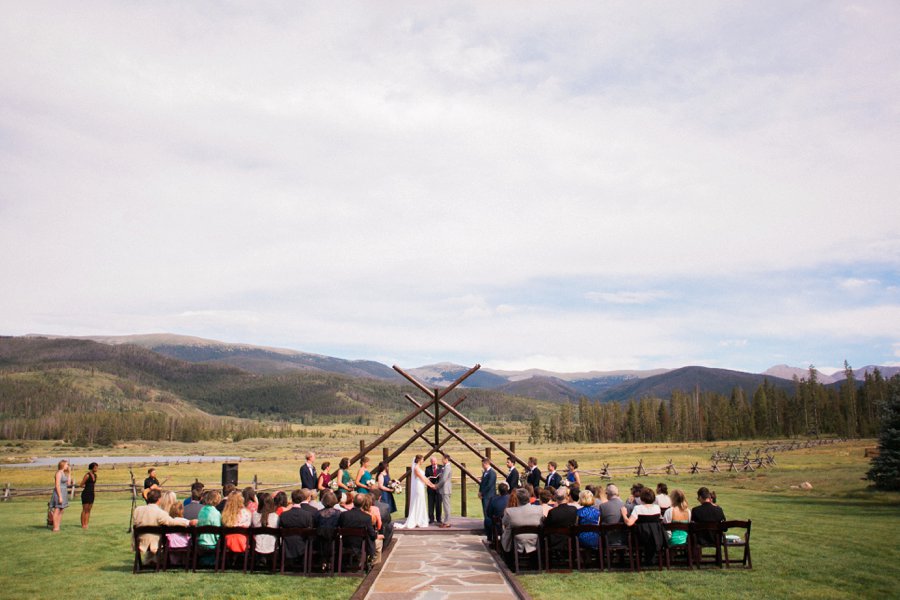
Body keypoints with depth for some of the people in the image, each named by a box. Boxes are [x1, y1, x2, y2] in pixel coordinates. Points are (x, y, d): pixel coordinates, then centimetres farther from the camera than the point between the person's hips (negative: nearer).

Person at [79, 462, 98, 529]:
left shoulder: (95, 475, 9)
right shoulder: (87, 475, -13)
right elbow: (81, 485, -10)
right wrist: (87, 487, 3)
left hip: (91, 493, 7)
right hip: (86, 493, -7)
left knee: (89, 510, 8)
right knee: (85, 510, -1)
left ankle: (86, 524, 12)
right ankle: (83, 525, 5)